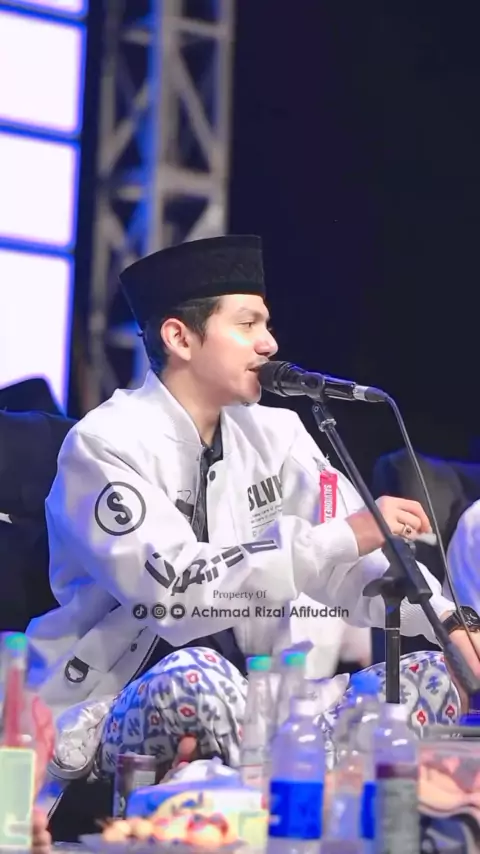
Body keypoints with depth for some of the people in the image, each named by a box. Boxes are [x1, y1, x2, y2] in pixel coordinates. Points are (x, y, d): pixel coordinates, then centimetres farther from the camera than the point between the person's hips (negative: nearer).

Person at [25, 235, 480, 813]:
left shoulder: (272, 434, 9)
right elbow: (169, 585, -26)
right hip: (111, 711, -7)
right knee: (195, 678, -40)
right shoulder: (106, 444, -11)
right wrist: (338, 539, -29)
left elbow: (364, 556, 2)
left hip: (242, 700, 7)